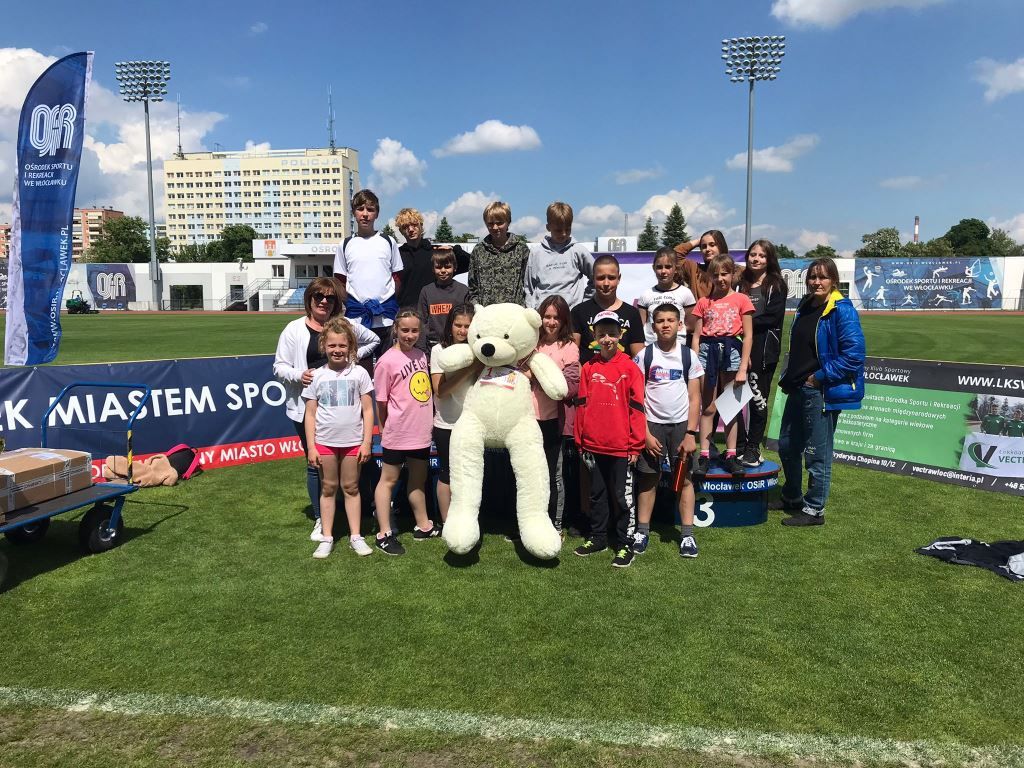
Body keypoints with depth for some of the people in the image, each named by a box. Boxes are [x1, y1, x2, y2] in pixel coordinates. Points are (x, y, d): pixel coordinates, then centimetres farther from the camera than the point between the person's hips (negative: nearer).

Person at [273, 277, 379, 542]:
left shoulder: (345, 326, 7)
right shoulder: (294, 329, 2)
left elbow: (374, 340, 23)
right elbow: (279, 367, 3)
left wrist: (355, 355, 7)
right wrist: (298, 375, -17)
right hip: (308, 406, -1)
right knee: (315, 464, 6)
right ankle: (320, 519, 21)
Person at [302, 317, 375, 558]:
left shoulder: (359, 373, -2)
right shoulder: (317, 376, 0)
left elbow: (368, 410, 0)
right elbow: (310, 414, 2)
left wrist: (367, 442, -5)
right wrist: (311, 447, -2)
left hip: (353, 441, -1)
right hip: (325, 441, 1)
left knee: (351, 488, 9)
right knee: (328, 488, 10)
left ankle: (355, 536, 18)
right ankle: (326, 537, 19)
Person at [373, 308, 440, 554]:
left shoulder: (420, 355, 6)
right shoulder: (387, 361, -14)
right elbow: (381, 402, -9)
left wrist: (429, 418, 13)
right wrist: (384, 429, -2)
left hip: (421, 431, 7)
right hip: (398, 432, -7)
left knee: (418, 479, 18)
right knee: (388, 479, 5)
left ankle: (423, 526, 31)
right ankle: (384, 534, 12)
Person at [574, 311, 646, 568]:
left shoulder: (630, 368, -5)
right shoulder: (588, 368, 5)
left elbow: (636, 408, -5)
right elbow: (582, 405, 8)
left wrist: (636, 445, -7)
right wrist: (580, 441, 7)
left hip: (621, 446, -3)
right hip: (594, 445, 4)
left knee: (621, 496, 5)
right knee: (597, 494, 15)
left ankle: (625, 545, 16)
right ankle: (597, 538, 29)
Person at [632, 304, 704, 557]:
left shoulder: (689, 355, 1)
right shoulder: (644, 355, -1)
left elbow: (694, 398, 2)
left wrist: (690, 434, -6)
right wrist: (646, 434, -7)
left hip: (681, 424, 1)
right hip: (652, 424, 0)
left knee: (684, 479, 2)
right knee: (648, 479, 3)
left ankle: (687, 535, 9)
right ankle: (642, 531, 12)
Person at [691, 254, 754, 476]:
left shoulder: (741, 300, 3)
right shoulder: (704, 302, 8)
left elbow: (748, 336, 0)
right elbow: (696, 336, 6)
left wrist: (743, 368, -6)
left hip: (732, 351, -1)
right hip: (708, 351, 1)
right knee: (708, 408, 4)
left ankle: (730, 457, 12)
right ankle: (704, 457, 7)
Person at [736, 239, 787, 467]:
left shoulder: (776, 284, 1)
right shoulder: (742, 284, 17)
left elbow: (773, 316, -9)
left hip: (764, 348, -5)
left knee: (758, 396, -1)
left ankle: (754, 448, 7)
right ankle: (740, 443, 15)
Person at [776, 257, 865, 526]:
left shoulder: (842, 310, -14)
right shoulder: (804, 307, 10)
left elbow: (854, 353, -20)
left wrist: (820, 377, -17)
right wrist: (788, 377, 12)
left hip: (822, 393, -9)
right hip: (798, 390, 9)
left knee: (817, 453, 2)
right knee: (787, 445, 19)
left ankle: (814, 510, 17)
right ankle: (792, 498, 38)